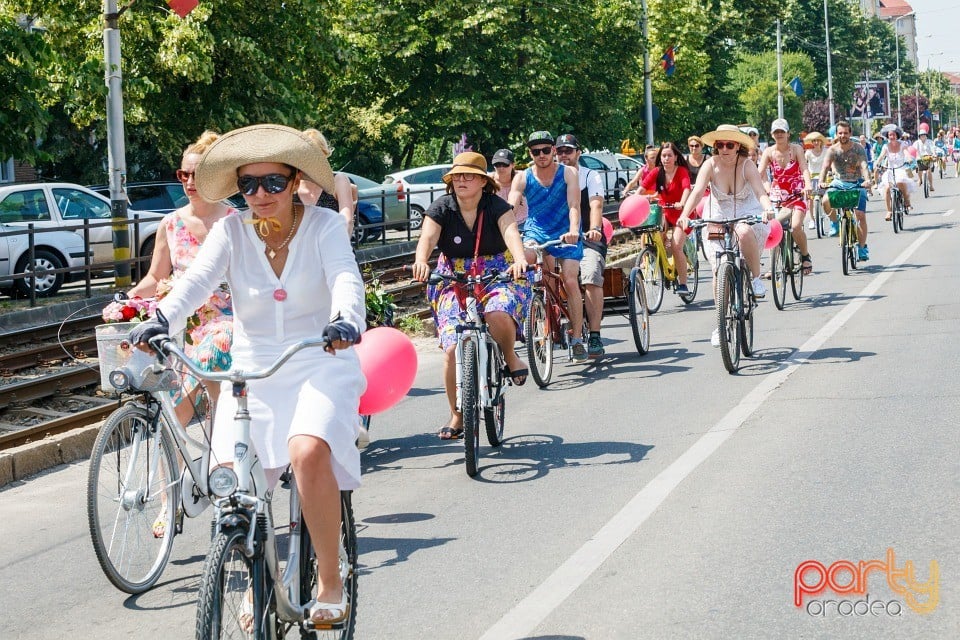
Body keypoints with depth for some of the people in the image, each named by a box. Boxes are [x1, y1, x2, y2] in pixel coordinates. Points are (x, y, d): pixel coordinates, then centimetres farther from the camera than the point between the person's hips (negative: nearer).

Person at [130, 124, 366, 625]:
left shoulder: (325, 225, -4)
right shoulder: (231, 231, 0)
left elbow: (345, 277, -20)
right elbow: (197, 279, -15)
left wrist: (346, 319, -43)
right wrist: (162, 320, -35)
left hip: (321, 364, -3)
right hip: (251, 371, 3)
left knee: (308, 453, -30)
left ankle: (330, 580, -13)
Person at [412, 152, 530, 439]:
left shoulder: (496, 206, -6)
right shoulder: (442, 208, -2)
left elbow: (510, 233, -23)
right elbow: (427, 237, -18)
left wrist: (520, 259, -45)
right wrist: (421, 262, -41)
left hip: (497, 276, -1)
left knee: (498, 313, -37)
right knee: (453, 349, -14)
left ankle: (510, 356, -1)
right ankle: (457, 417, 3)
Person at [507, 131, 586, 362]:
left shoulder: (568, 173, -9)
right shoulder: (523, 178, -5)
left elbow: (574, 206, -20)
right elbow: (510, 207, -17)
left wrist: (573, 230, -40)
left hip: (565, 234, -1)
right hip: (536, 232, 1)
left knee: (570, 281, -15)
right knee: (525, 255, -32)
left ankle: (577, 340, -6)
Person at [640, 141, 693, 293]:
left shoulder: (682, 171, -12)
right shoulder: (657, 173, -1)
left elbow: (686, 189, -28)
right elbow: (642, 187, -10)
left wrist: (682, 204, -47)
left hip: (680, 213, -4)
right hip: (663, 212, 4)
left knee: (676, 247, -17)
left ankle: (683, 283, -9)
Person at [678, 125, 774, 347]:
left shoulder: (746, 165, -12)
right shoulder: (710, 165, -10)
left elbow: (760, 192, -25)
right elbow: (697, 191, -24)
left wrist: (767, 209, -47)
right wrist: (684, 215, -41)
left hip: (748, 216, -2)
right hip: (717, 219, 2)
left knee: (744, 232, -39)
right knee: (719, 271, -9)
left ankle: (756, 278, -14)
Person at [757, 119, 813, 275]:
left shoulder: (796, 149, -6)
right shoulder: (769, 152, -2)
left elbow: (804, 169, -18)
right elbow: (759, 173, -12)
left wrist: (807, 186, -38)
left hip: (797, 195, -3)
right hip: (777, 196, 3)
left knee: (796, 226, -22)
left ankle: (806, 256, 1)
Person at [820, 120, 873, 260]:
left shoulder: (858, 148, -11)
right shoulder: (833, 150, -8)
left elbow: (863, 166, -24)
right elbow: (825, 166, -21)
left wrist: (867, 180, -44)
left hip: (857, 184, -1)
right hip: (839, 183, 1)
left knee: (861, 215, -10)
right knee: (826, 201, -28)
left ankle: (862, 247, 4)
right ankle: (834, 223, 0)